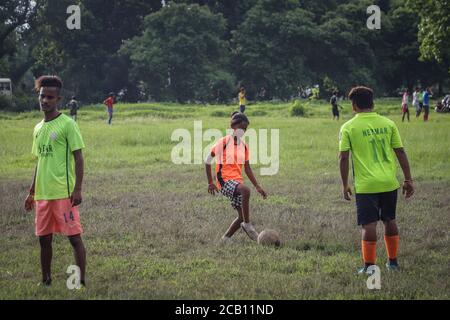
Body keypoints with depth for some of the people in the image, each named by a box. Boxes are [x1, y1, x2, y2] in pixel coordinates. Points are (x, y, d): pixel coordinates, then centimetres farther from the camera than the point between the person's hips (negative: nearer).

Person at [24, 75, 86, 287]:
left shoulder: (67, 124, -7)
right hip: (42, 194, 7)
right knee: (44, 238, 11)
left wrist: (77, 189, -16)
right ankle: (46, 281, 21)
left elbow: (78, 158, -9)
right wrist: (32, 193, 21)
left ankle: (81, 281, 1)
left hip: (64, 193, -7)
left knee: (74, 237, -4)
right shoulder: (38, 129, 14)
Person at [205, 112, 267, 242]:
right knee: (246, 190, -35)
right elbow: (208, 160, -1)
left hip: (237, 181, 7)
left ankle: (226, 239, 17)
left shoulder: (244, 146, 13)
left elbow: (247, 168, 19)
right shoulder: (224, 142, -5)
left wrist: (257, 186, 15)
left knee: (242, 216, 1)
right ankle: (247, 225, -23)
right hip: (225, 181, -7)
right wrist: (210, 183, -4)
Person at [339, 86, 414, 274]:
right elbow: (400, 152, 4)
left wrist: (345, 185, 2)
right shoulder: (388, 124, 4)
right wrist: (408, 180, 10)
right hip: (389, 183, 4)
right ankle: (393, 262, 27)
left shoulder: (348, 127, -4)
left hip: (366, 185, -3)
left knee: (369, 225, 1)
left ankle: (369, 266, 2)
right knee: (390, 221, 19)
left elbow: (343, 157, -7)